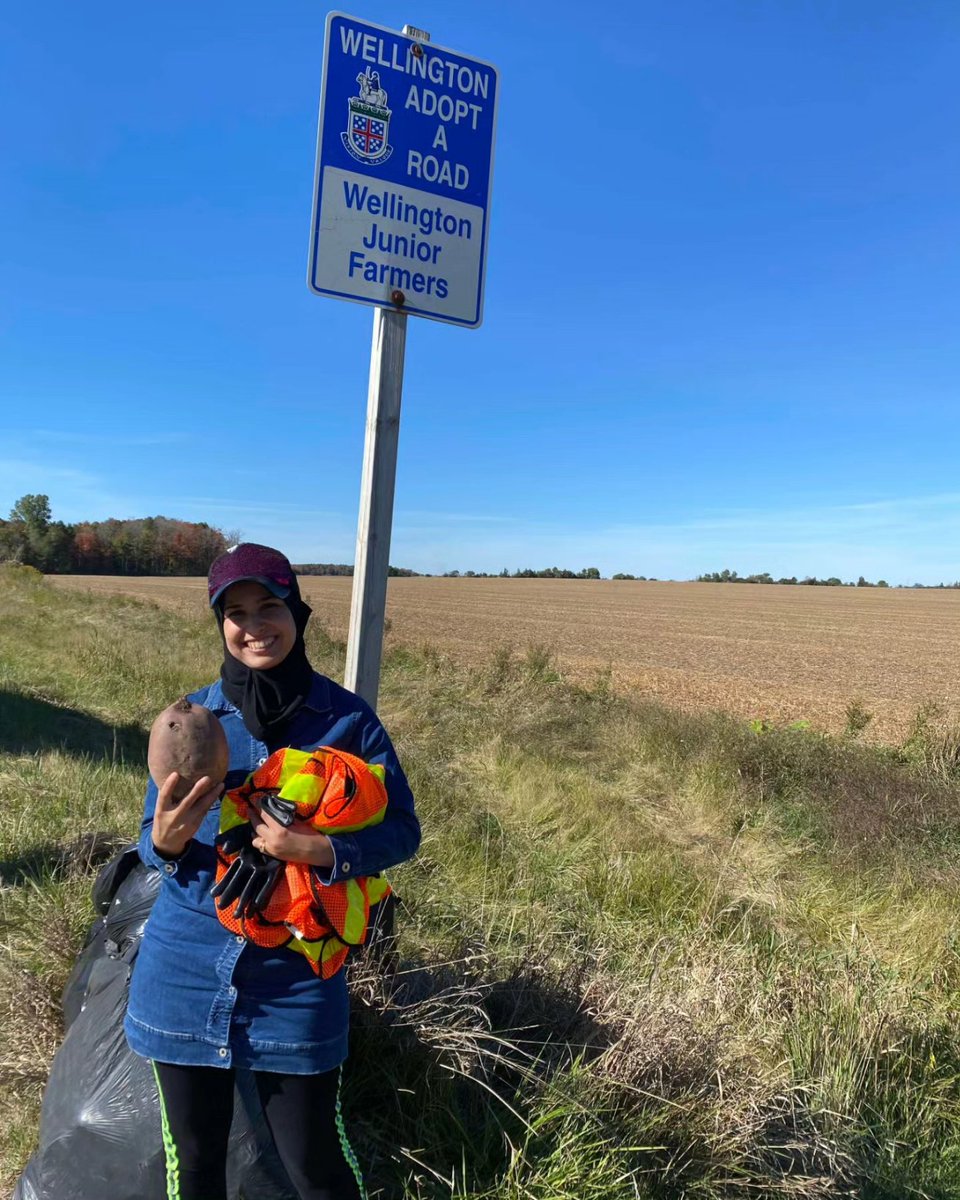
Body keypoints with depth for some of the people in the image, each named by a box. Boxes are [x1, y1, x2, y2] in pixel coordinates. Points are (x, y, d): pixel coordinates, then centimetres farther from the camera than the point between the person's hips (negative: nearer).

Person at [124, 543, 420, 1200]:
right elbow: (152, 843, 4)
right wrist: (165, 840, -20)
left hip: (296, 975, -2)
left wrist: (322, 851, -23)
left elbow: (402, 830, -6)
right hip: (184, 970, 2)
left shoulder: (348, 718, -9)